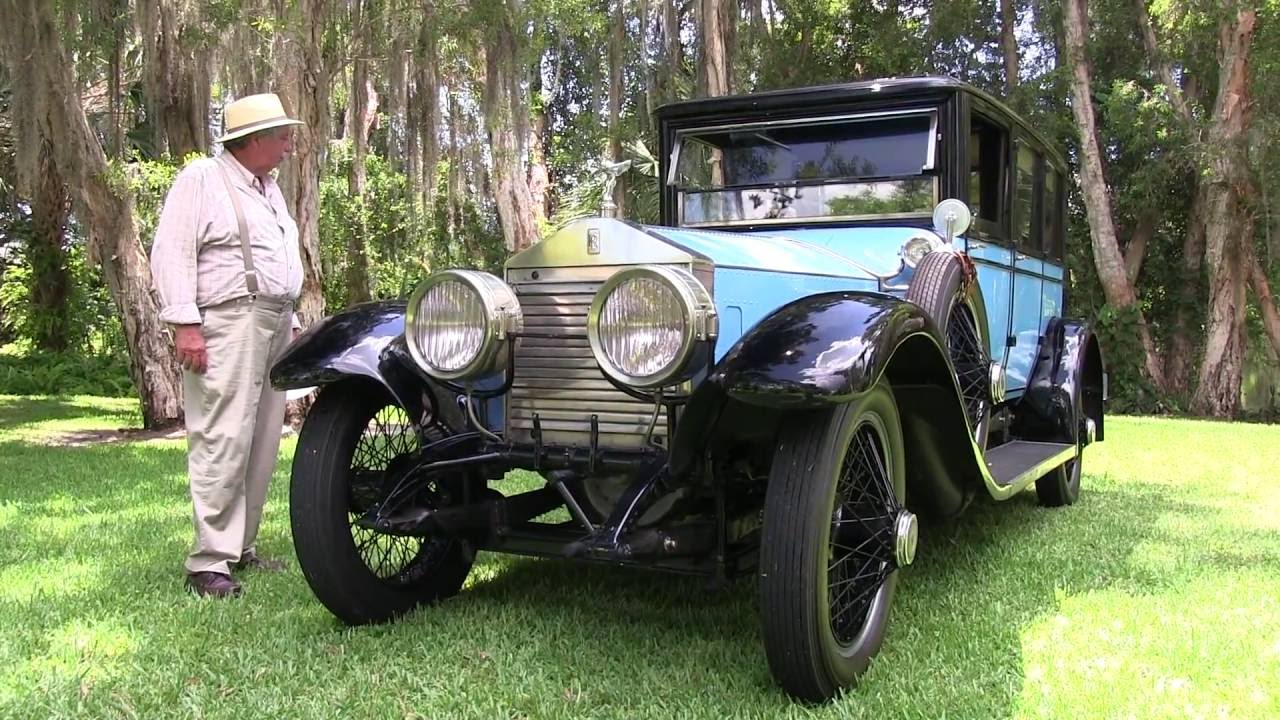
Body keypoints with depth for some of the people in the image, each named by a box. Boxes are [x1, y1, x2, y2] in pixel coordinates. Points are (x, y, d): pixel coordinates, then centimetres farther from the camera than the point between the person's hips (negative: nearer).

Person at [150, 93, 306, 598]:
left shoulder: (269, 188, 23)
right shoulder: (201, 179, -4)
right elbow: (171, 252, -12)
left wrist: (291, 322, 23)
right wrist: (184, 324, -19)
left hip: (274, 327, 9)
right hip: (227, 327, -9)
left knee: (261, 447, 9)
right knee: (222, 445, -12)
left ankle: (241, 548, 17)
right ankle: (209, 563, -8)